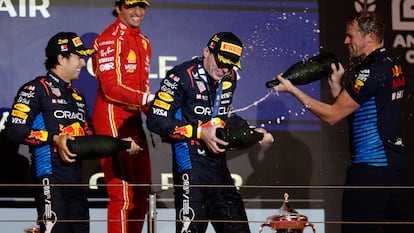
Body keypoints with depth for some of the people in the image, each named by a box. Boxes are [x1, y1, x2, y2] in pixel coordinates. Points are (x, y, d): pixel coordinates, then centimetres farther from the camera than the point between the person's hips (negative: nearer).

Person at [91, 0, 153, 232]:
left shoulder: (144, 42, 18)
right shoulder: (110, 39, -10)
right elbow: (111, 88, -19)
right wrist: (147, 99, -23)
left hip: (134, 119, 9)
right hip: (112, 119, -9)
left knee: (142, 191, 14)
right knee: (122, 195, -11)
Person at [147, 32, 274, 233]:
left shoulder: (229, 78, 10)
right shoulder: (181, 76, -13)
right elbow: (156, 120, -18)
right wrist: (199, 132, -19)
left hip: (217, 162, 8)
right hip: (190, 162, -8)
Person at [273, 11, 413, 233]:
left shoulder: (372, 71, -14)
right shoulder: (392, 67, 14)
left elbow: (332, 115, -12)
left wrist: (292, 90, -7)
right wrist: (336, 85, 9)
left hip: (371, 168, -9)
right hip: (396, 164, 9)